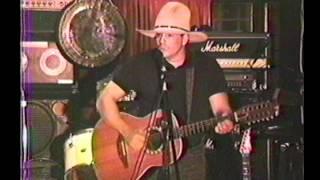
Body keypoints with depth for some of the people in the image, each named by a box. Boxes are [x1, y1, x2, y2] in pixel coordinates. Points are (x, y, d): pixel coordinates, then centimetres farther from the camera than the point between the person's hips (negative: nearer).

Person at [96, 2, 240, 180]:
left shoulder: (207, 67, 1)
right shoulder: (141, 65, -3)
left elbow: (220, 107, -3)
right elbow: (105, 99, -4)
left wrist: (225, 121, -26)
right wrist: (128, 133, -16)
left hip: (192, 157, 1)